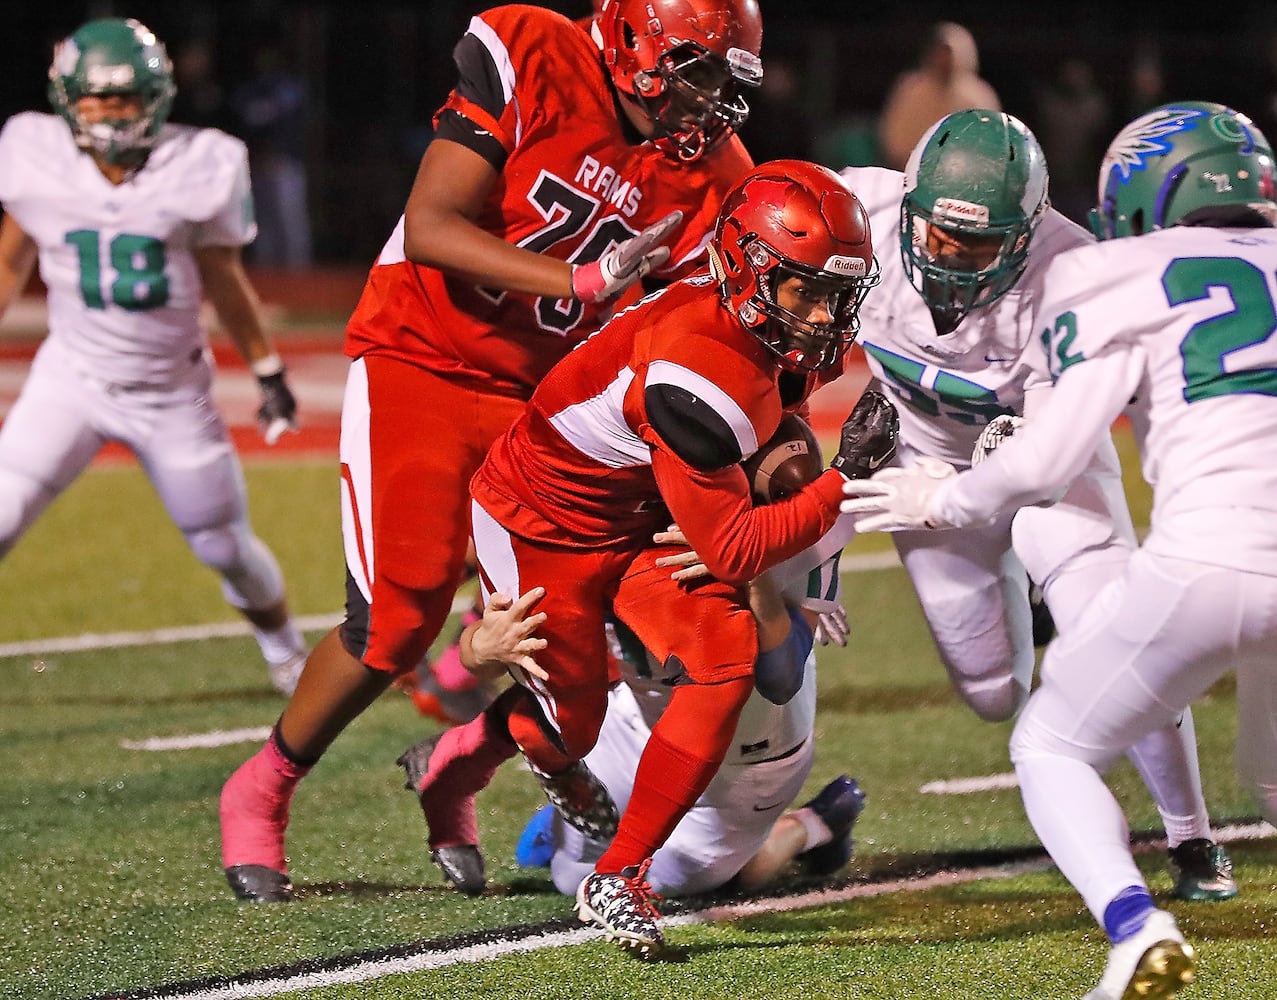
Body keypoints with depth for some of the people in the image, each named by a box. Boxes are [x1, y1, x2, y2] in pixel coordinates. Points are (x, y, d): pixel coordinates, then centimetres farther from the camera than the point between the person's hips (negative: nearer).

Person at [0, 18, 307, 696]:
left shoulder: (197, 169, -13)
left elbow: (223, 279, 2)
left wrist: (268, 371, 9)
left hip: (172, 392, 0)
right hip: (72, 379, 0)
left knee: (227, 549, 9)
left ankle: (286, 652, 37)